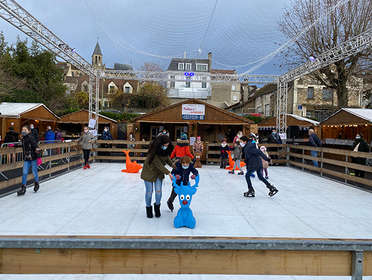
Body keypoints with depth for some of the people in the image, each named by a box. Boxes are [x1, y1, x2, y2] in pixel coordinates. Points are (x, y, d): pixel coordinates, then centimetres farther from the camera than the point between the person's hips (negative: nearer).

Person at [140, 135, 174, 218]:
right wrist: (168, 173, -34)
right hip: (149, 171, -4)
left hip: (159, 172, 4)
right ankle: (148, 208, 28)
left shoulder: (166, 149, -13)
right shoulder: (154, 150, -30)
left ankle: (157, 206, 26)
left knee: (158, 191, 0)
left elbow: (167, 157, 4)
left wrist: (173, 165, -13)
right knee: (149, 191, 5)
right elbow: (158, 164, -31)